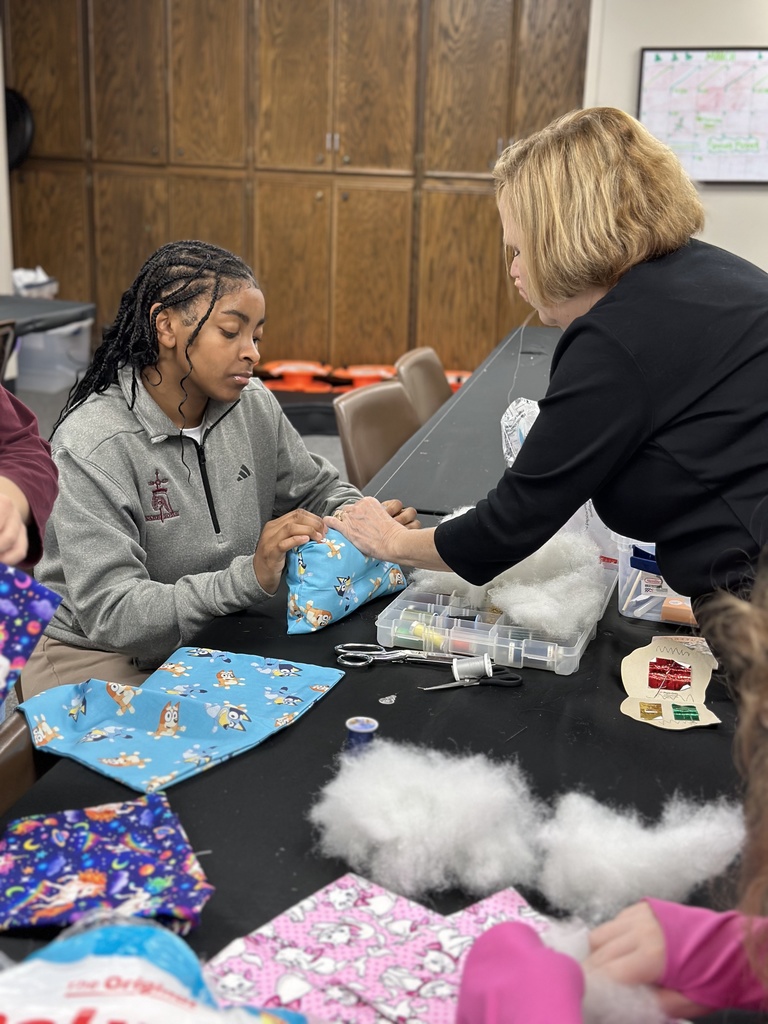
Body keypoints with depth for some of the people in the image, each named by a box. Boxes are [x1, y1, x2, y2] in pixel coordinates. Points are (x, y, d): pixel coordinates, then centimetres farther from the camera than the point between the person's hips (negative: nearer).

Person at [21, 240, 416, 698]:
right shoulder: (93, 444, -21)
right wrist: (251, 578, -37)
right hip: (105, 659, -5)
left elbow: (319, 490, 13)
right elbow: (111, 614, -26)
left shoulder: (254, 406, -2)